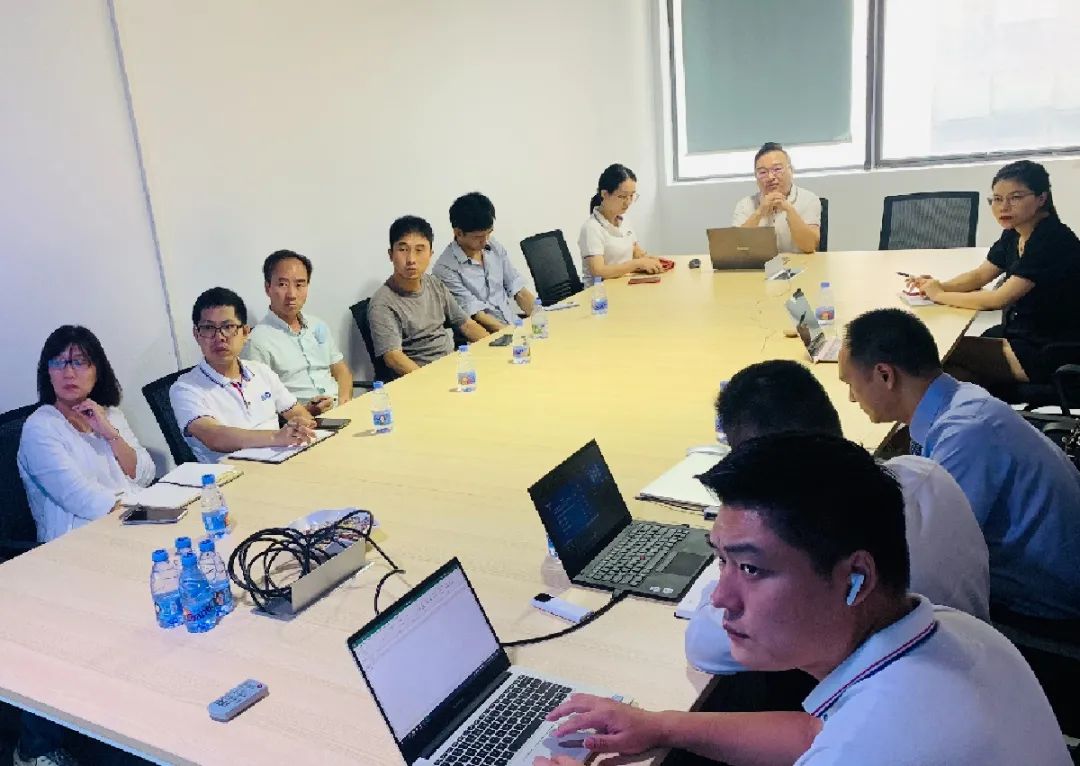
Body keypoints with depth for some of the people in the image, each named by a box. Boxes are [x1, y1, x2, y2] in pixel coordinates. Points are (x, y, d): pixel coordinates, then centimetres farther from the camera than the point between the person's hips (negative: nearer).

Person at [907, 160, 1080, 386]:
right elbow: (979, 276, 11)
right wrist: (938, 286, -8)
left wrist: (940, 296, -15)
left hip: (1049, 356, -8)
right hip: (1019, 335, 8)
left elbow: (998, 299, -25)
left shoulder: (1054, 242, -22)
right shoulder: (1014, 235, 4)